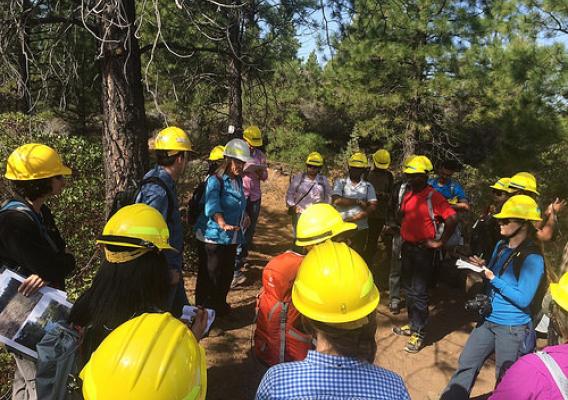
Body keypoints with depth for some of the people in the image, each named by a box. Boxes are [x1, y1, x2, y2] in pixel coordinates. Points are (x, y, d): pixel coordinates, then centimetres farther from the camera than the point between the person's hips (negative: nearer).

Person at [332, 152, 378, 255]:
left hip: (361, 228, 2)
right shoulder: (340, 182, 0)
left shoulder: (368, 186, 4)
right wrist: (358, 202, -13)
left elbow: (372, 207, -7)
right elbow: (336, 200, -16)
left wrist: (355, 218, -18)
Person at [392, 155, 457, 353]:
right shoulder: (407, 196, 7)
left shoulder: (434, 197, -15)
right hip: (407, 247, 8)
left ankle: (419, 333, 10)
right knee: (409, 289, 17)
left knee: (419, 292, -2)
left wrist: (440, 242, -17)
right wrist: (402, 235, 12)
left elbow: (452, 220, -20)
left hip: (423, 250, -7)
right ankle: (412, 324, 33)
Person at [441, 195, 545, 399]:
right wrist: (483, 268, -6)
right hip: (488, 320, 7)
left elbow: (523, 299, -21)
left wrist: (493, 278, -21)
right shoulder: (501, 246, 4)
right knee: (465, 366, 12)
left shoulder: (532, 258, -18)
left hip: (513, 328, -7)